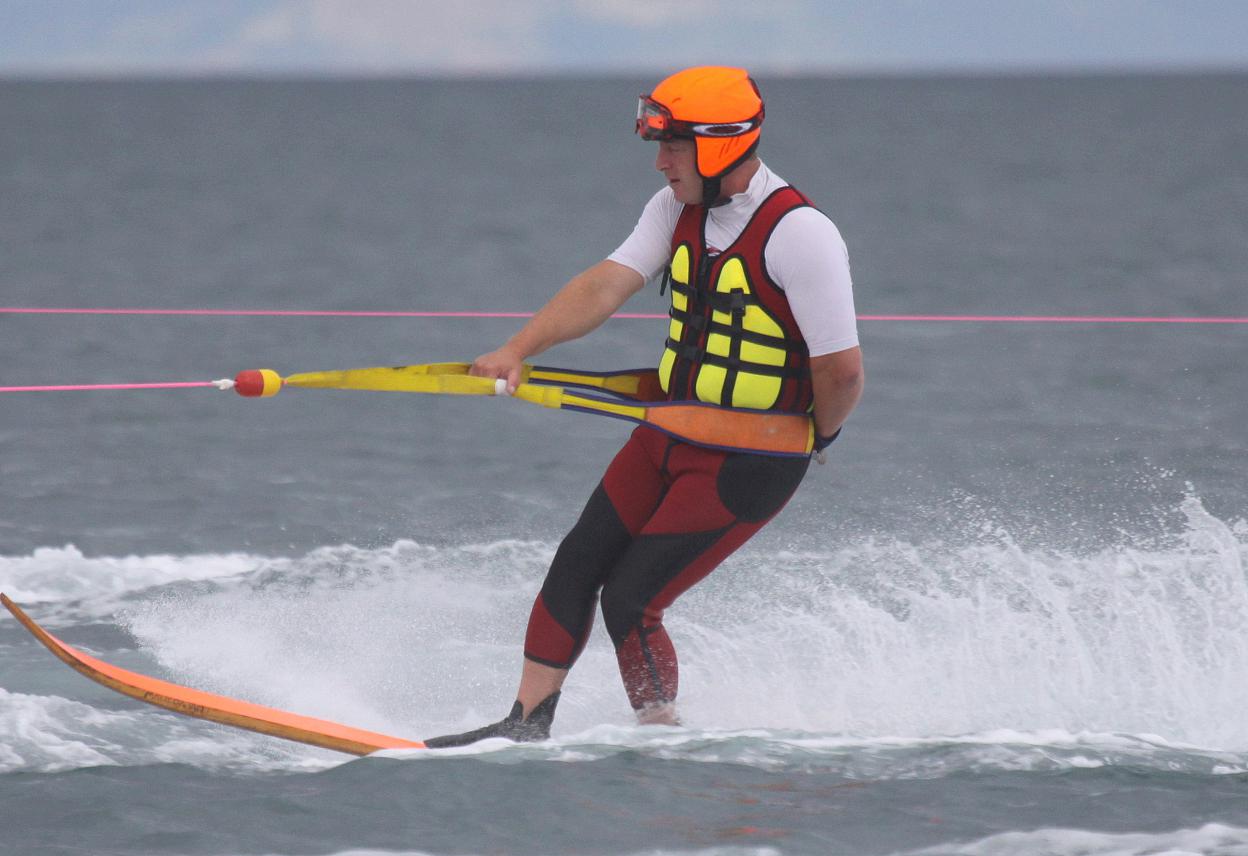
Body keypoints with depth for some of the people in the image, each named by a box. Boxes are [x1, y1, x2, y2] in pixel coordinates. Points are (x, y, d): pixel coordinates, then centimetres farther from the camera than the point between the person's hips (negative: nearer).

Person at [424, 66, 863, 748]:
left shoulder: (800, 235, -21)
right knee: (576, 567, 4)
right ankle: (527, 725, 14)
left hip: (747, 464, -7)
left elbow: (841, 369, -21)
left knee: (630, 601, -10)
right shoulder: (678, 208, 3)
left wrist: (813, 439, -3)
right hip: (667, 434, 7)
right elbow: (607, 285, -5)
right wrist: (517, 351, -17)